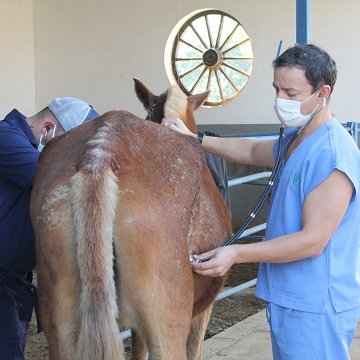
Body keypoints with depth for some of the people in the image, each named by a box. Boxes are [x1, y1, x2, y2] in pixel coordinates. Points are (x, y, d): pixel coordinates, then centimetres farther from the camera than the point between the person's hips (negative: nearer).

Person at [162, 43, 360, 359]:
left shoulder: (333, 155, -23)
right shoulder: (295, 139, 8)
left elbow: (313, 241, -26)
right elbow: (253, 151, 27)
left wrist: (237, 254, -27)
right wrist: (194, 139, 15)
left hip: (315, 309, -10)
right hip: (288, 298, 10)